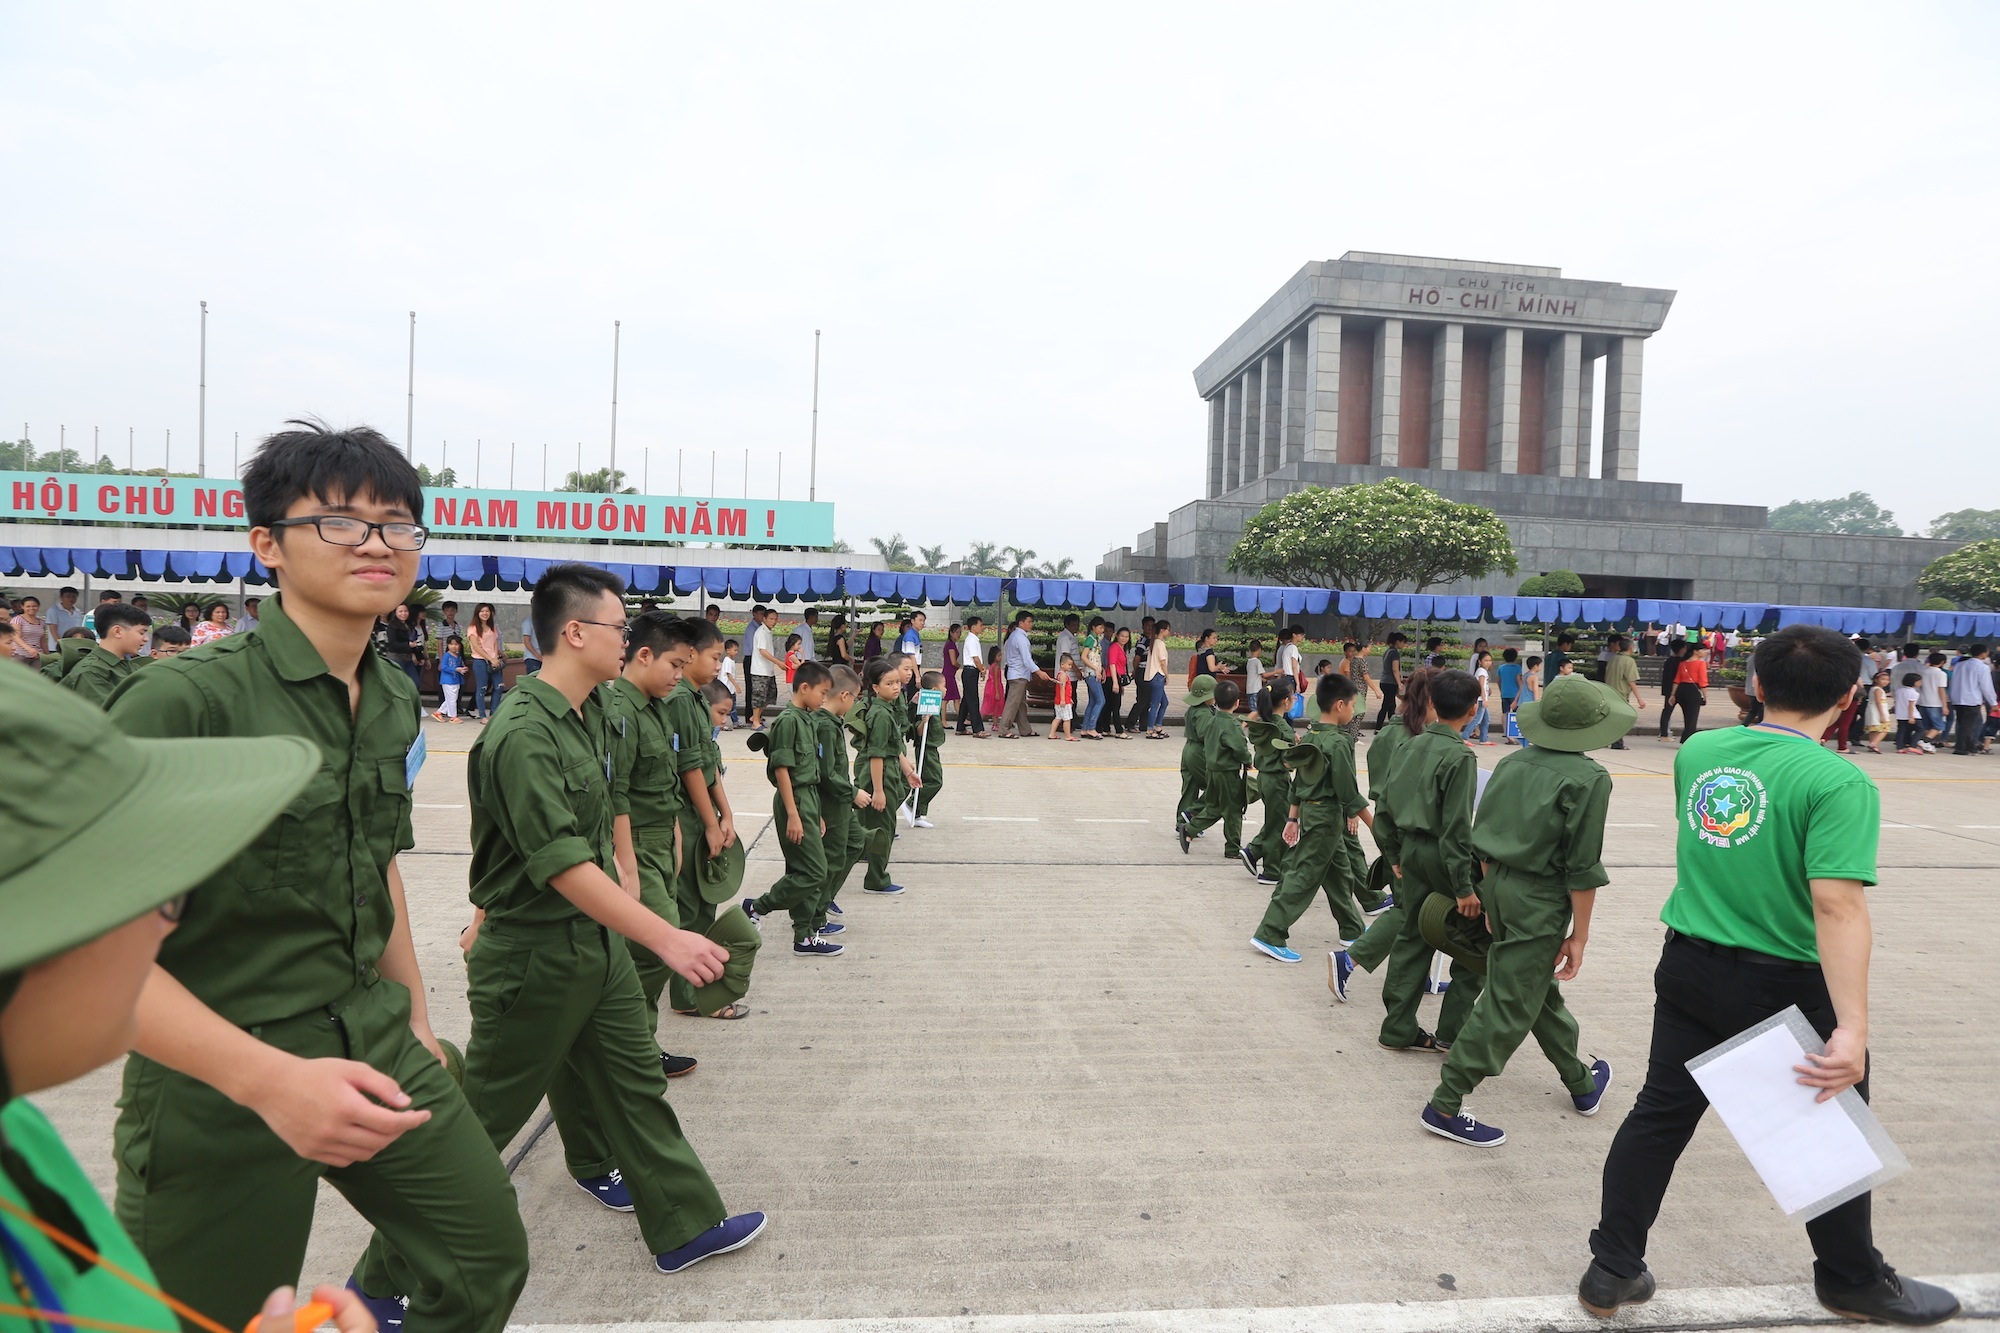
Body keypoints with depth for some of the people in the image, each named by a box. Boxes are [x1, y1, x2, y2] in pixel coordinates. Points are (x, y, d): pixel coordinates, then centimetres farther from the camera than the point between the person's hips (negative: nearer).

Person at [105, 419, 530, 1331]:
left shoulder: (395, 702, 3)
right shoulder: (181, 698, -18)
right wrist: (269, 1079, -29)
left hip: (377, 1049, 6)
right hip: (215, 1087, -6)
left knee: (490, 1255, 12)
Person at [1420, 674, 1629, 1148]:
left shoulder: (1513, 763, 5)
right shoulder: (1589, 779, -12)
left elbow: (1479, 835, 9)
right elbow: (1582, 868, -13)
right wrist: (1579, 935, -5)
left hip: (1497, 884, 8)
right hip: (1539, 901, -7)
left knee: (1540, 988, 23)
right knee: (1508, 1007, 1)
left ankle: (1581, 1082, 45)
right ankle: (1445, 1105, 5)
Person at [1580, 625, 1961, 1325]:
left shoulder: (1695, 752, -1)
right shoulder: (1838, 782, -19)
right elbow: (1838, 905, -28)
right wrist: (1851, 1026, -31)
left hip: (1688, 967, 5)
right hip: (1786, 985, -4)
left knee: (1661, 1113, 13)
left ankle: (1612, 1271, 20)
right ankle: (1853, 1279, 40)